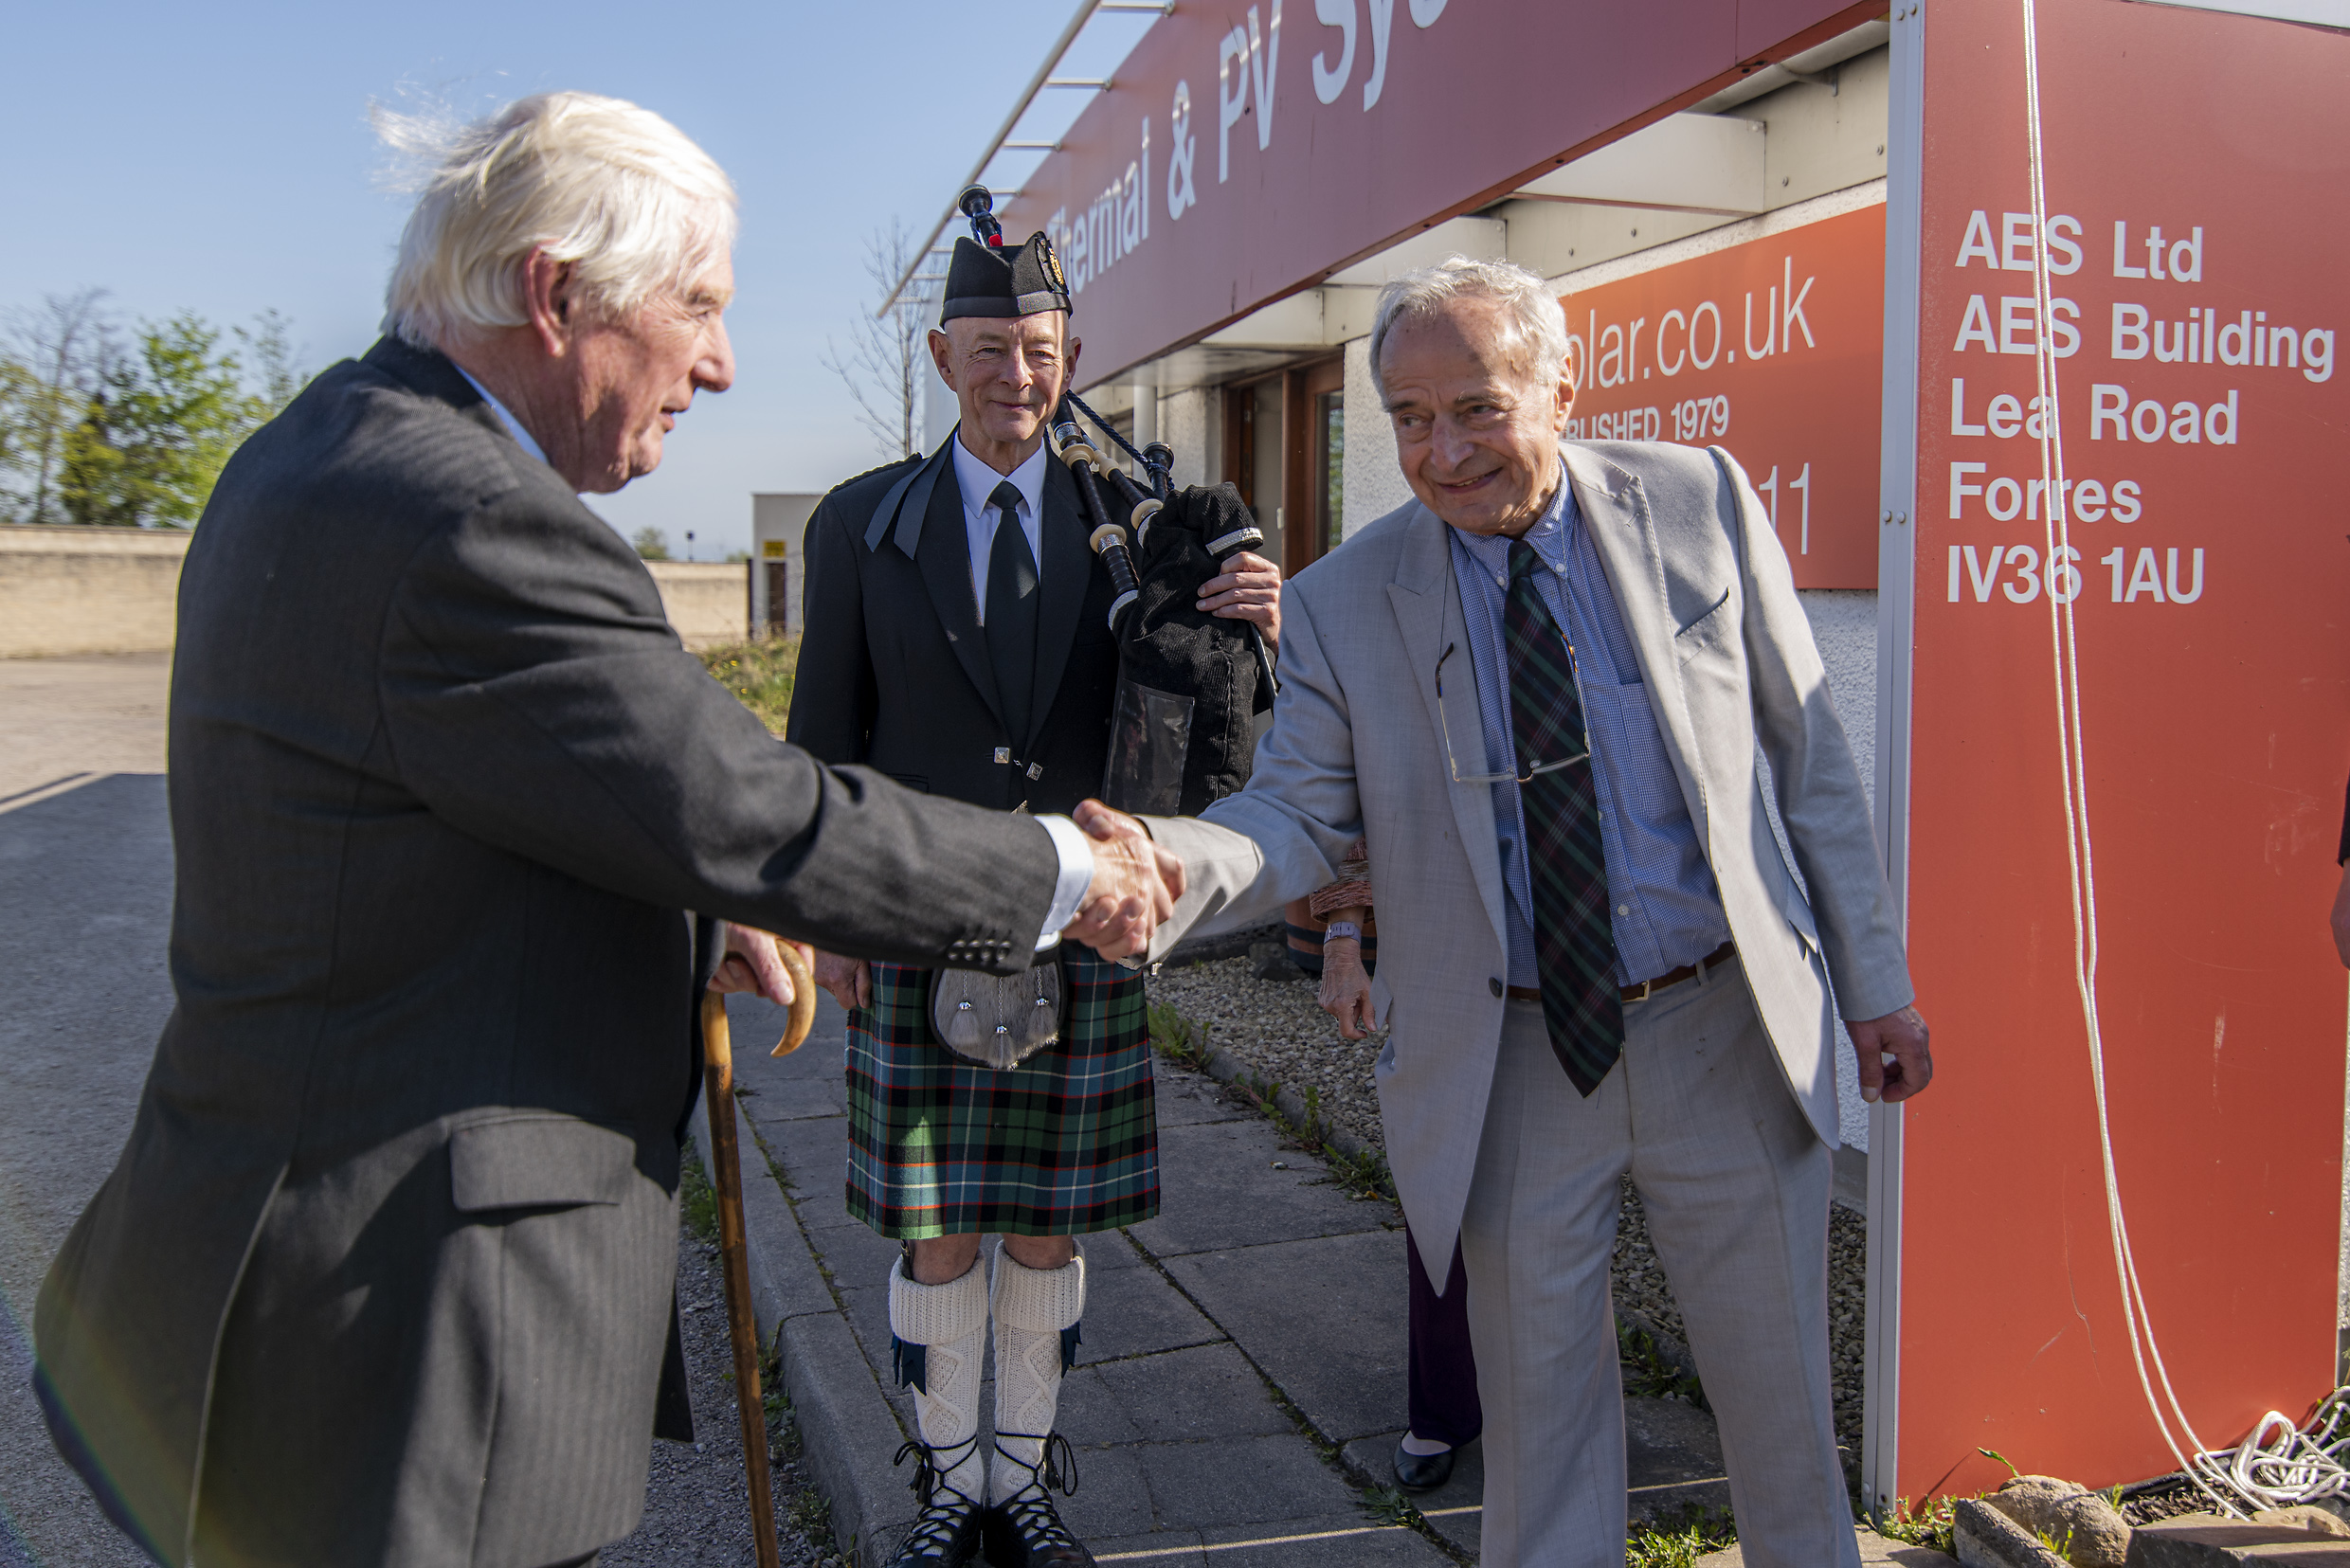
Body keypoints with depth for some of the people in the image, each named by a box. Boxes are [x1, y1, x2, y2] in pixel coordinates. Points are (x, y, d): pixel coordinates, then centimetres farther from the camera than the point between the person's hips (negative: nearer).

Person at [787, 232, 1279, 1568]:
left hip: (1080, 934, 1)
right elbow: (828, 734, 5)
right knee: (936, 1231, 8)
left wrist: (1254, 634, -19)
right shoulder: (863, 524, 1)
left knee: (1050, 1224, 12)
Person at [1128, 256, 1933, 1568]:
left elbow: (1811, 752, 2)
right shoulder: (1343, 604, -6)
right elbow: (1301, 811, -11)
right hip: (1511, 1065, 0)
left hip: (1729, 1031, 1)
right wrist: (1160, 867, -33)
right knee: (1539, 1410, 14)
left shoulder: (1699, 502, -4)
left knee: (1781, 1399, 17)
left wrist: (1874, 981, 3)